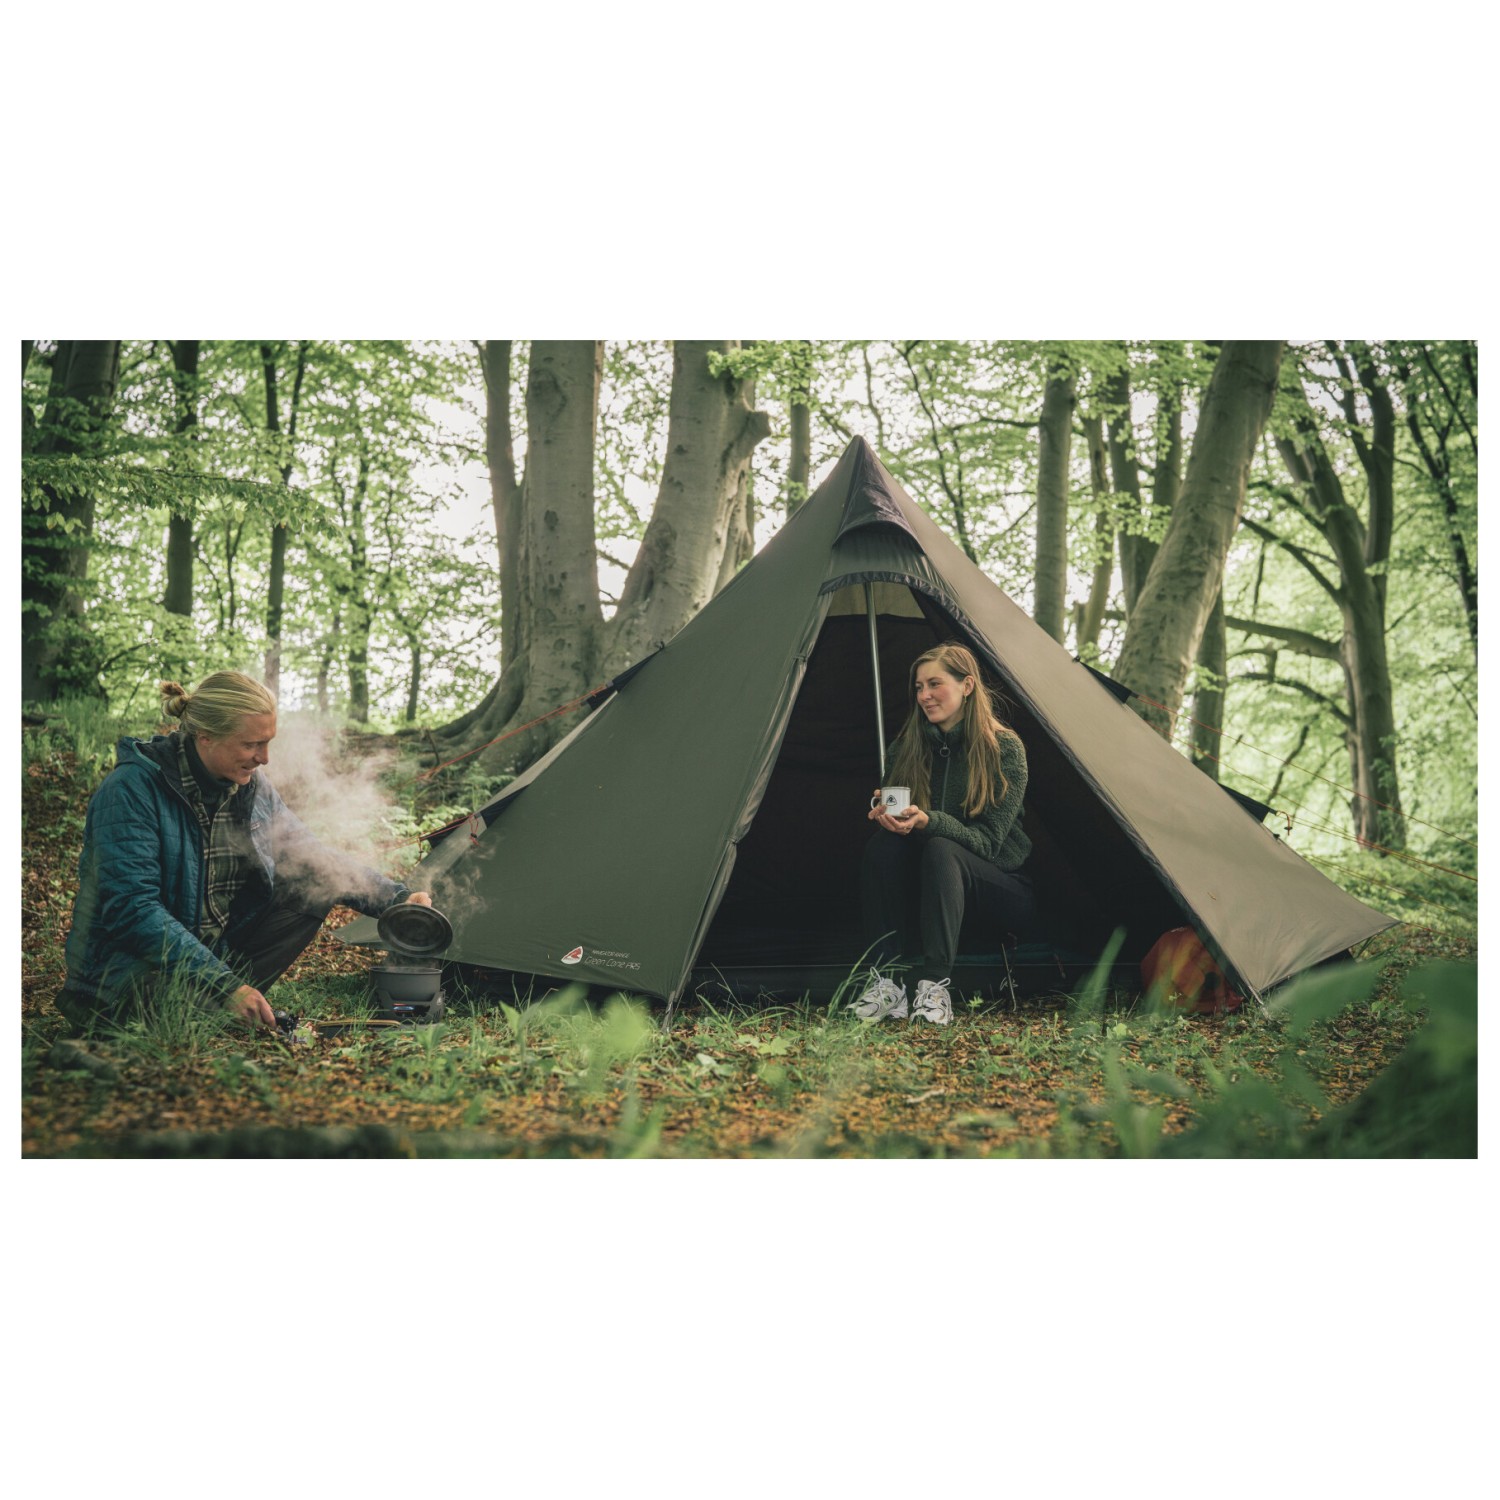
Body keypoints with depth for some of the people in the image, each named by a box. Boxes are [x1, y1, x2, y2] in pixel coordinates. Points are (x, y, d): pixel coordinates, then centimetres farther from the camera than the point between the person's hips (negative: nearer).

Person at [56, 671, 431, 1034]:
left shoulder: (252, 788, 1)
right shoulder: (131, 790, -21)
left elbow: (311, 858, 13)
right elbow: (131, 909, -28)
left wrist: (396, 899, 1)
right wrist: (225, 986, -33)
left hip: (214, 952, 7)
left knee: (316, 886, -5)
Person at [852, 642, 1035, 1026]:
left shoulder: (1004, 747, -12)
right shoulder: (906, 747, 2)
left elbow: (988, 840, -17)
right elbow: (890, 809, 2)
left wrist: (929, 821, -34)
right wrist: (886, 816, -23)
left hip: (1005, 892, -4)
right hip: (924, 893, 4)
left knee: (940, 850, -34)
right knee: (881, 847, -26)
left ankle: (935, 987, -37)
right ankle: (885, 984, -30)